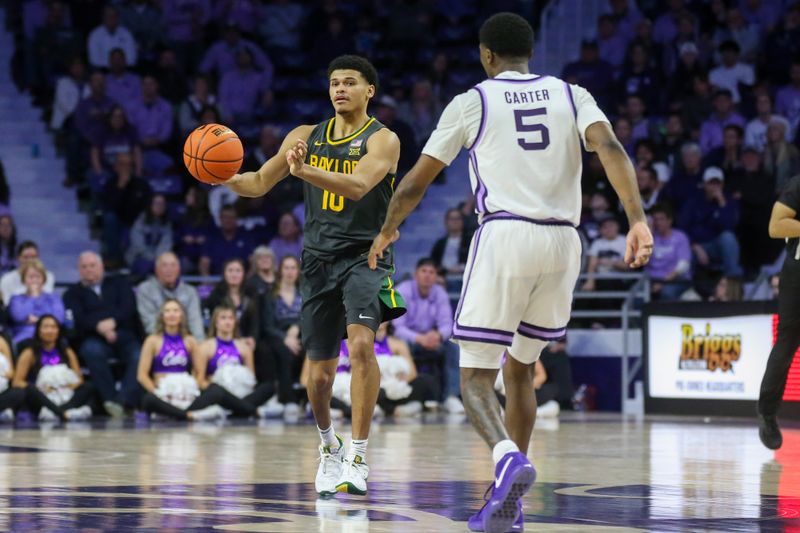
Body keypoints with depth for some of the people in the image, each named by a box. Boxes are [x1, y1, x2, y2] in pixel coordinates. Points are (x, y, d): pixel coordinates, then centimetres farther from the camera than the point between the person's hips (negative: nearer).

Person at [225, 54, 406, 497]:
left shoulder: (382, 140, -6)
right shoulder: (306, 136, 9)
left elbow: (357, 187, -25)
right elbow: (259, 184, 13)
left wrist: (304, 171, -39)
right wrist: (225, 177, -9)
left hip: (365, 256, -4)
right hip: (319, 260, 5)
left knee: (361, 344, -28)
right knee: (320, 374, 8)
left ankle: (357, 456, -23)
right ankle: (329, 446, 37)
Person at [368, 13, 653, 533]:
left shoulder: (472, 102, 7)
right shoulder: (571, 95, 13)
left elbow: (415, 183, 11)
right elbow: (611, 148, -7)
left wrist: (387, 232, 29)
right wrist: (638, 220, -15)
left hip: (504, 236, -4)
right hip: (562, 241, 4)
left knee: (476, 377, 1)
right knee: (520, 370, 21)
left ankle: (509, 457, -29)